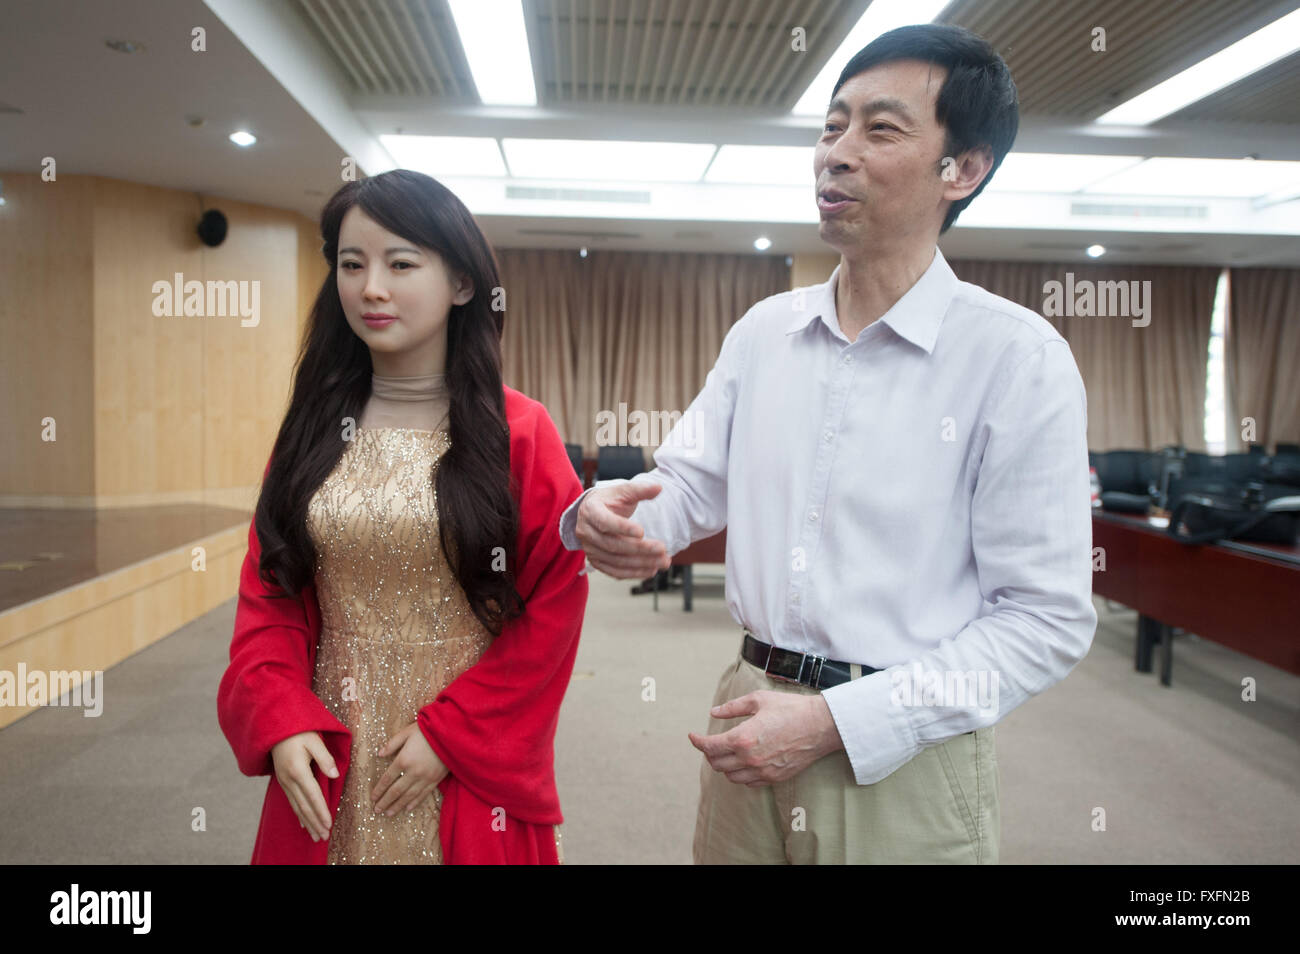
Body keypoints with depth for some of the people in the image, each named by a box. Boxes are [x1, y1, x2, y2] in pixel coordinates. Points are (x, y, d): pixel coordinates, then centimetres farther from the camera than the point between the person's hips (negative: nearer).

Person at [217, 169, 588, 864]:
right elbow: (269, 595, 3)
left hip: (469, 769, -2)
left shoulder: (520, 434, -7)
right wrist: (281, 721, -11)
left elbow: (554, 606, -9)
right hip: (328, 764, 3)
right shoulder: (313, 429, 2)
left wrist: (451, 730, -13)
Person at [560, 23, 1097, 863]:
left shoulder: (1019, 358, -12)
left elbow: (1049, 619, -13)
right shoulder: (762, 330, 3)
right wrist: (607, 518, -17)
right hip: (749, 719, 5)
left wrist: (838, 721, -20)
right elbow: (690, 484, 6)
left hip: (904, 757, -4)